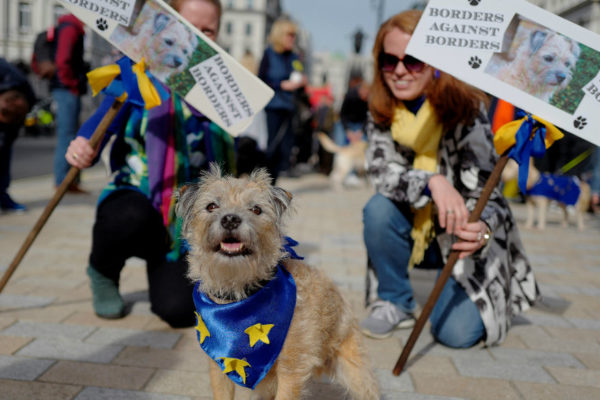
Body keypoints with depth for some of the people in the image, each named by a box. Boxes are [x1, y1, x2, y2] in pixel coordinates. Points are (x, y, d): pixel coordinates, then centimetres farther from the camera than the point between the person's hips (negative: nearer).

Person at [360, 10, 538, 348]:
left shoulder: (465, 111, -20)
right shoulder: (381, 111, -8)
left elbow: (482, 190, -22)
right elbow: (382, 171, -20)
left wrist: (481, 229, -45)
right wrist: (431, 182, -40)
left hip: (463, 234, -3)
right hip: (415, 229, 3)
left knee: (457, 331, -19)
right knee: (379, 209, -29)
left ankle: (481, 297, 18)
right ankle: (396, 303, -5)